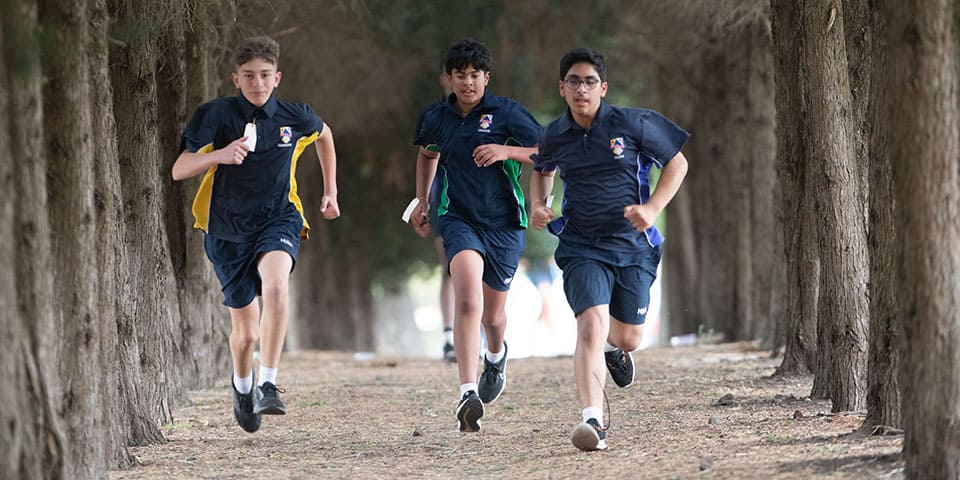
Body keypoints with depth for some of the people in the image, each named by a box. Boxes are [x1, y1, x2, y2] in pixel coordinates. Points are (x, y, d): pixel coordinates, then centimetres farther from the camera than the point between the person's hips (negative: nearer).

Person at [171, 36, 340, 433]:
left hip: (278, 218, 0)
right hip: (227, 230, 0)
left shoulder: (294, 118, -3)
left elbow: (324, 134, 22)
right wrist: (220, 154, -34)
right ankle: (242, 386, 42)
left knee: (276, 284, -35)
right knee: (246, 332, 7)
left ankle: (269, 385, -34)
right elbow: (179, 170, -17)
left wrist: (330, 191, 22)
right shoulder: (216, 115, -11)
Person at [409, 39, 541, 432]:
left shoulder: (506, 113, -5)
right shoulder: (436, 117, 5)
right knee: (469, 298, -27)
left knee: (492, 315, 14)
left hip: (503, 222, 0)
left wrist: (506, 151, -19)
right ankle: (468, 394, -34)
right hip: (458, 218, 0)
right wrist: (422, 201, 20)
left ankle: (496, 355, 53)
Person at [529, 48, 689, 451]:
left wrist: (652, 209, -9)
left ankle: (613, 347, 51)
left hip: (633, 244, 0)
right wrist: (537, 206, 5)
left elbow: (677, 163, 3)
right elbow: (542, 170, 25)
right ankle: (592, 419, -29)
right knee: (592, 324, -23)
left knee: (628, 338, 11)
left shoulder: (633, 124, -7)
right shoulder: (555, 136, 1)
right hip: (581, 247, 0)